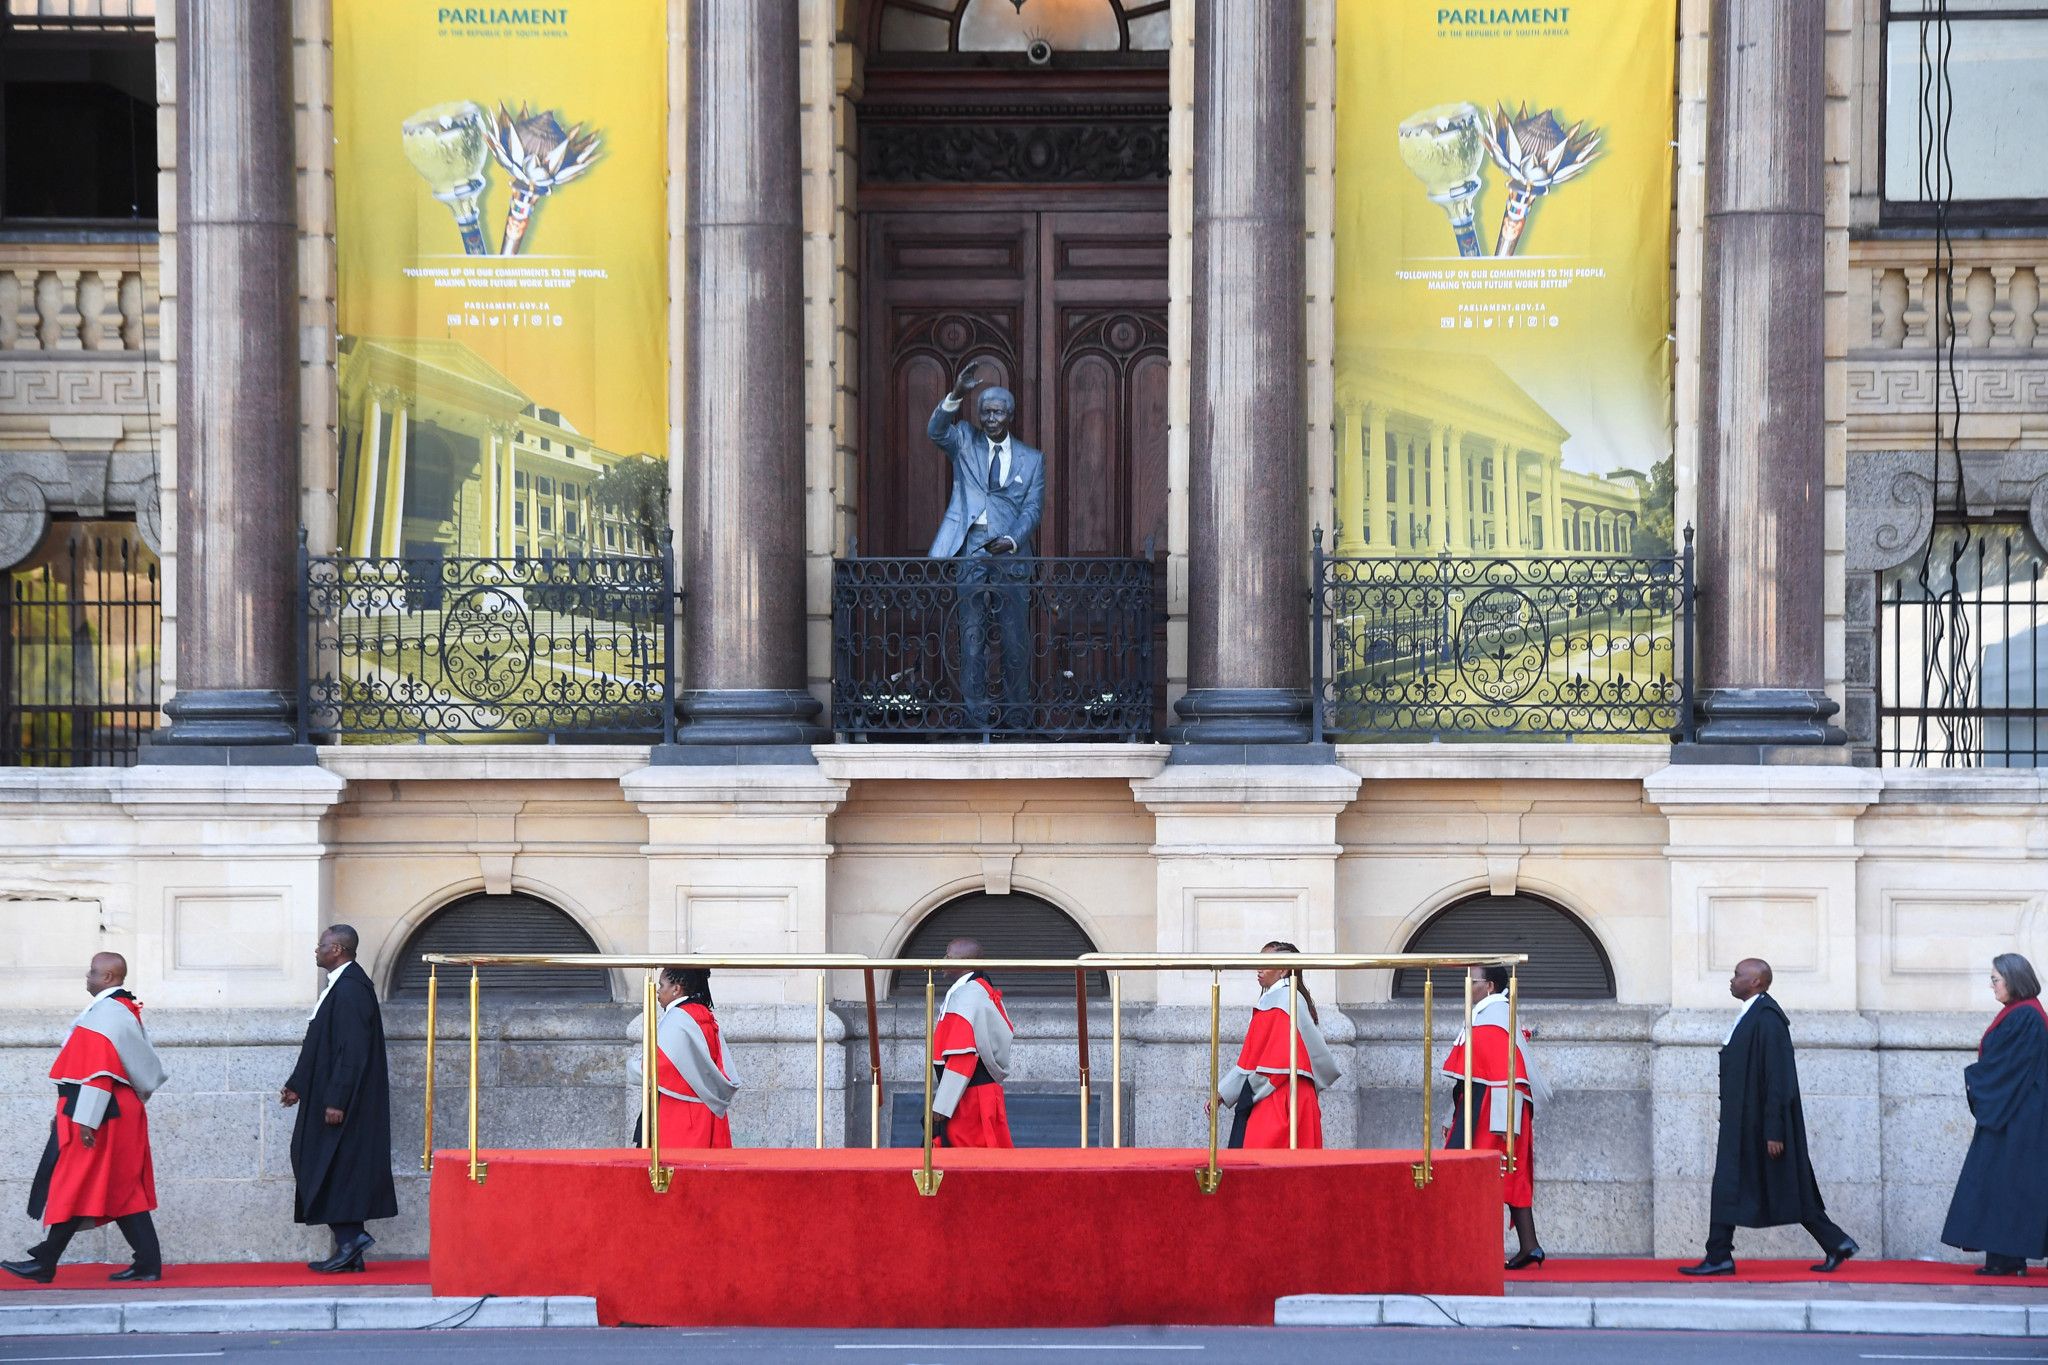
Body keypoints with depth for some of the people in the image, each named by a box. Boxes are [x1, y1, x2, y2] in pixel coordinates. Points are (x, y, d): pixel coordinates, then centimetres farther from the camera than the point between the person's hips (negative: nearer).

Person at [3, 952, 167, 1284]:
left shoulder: (105, 1014, -16)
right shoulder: (125, 1010, 15)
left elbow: (99, 1070, -22)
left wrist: (85, 1119, -24)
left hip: (99, 1111, -10)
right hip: (123, 1113, 10)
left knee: (72, 1187, -3)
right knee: (123, 1191, 8)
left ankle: (44, 1263, 3)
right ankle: (148, 1263, 4)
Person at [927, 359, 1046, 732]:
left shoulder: (1031, 458, 9)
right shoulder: (965, 442, 8)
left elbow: (1033, 508, 2)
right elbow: (936, 431, -13)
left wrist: (1012, 541, -16)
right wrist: (956, 394, -29)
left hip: (1011, 551, 0)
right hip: (971, 549, 0)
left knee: (1016, 638, 2)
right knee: (972, 635, 0)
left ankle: (1017, 713, 10)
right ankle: (976, 715, 3)